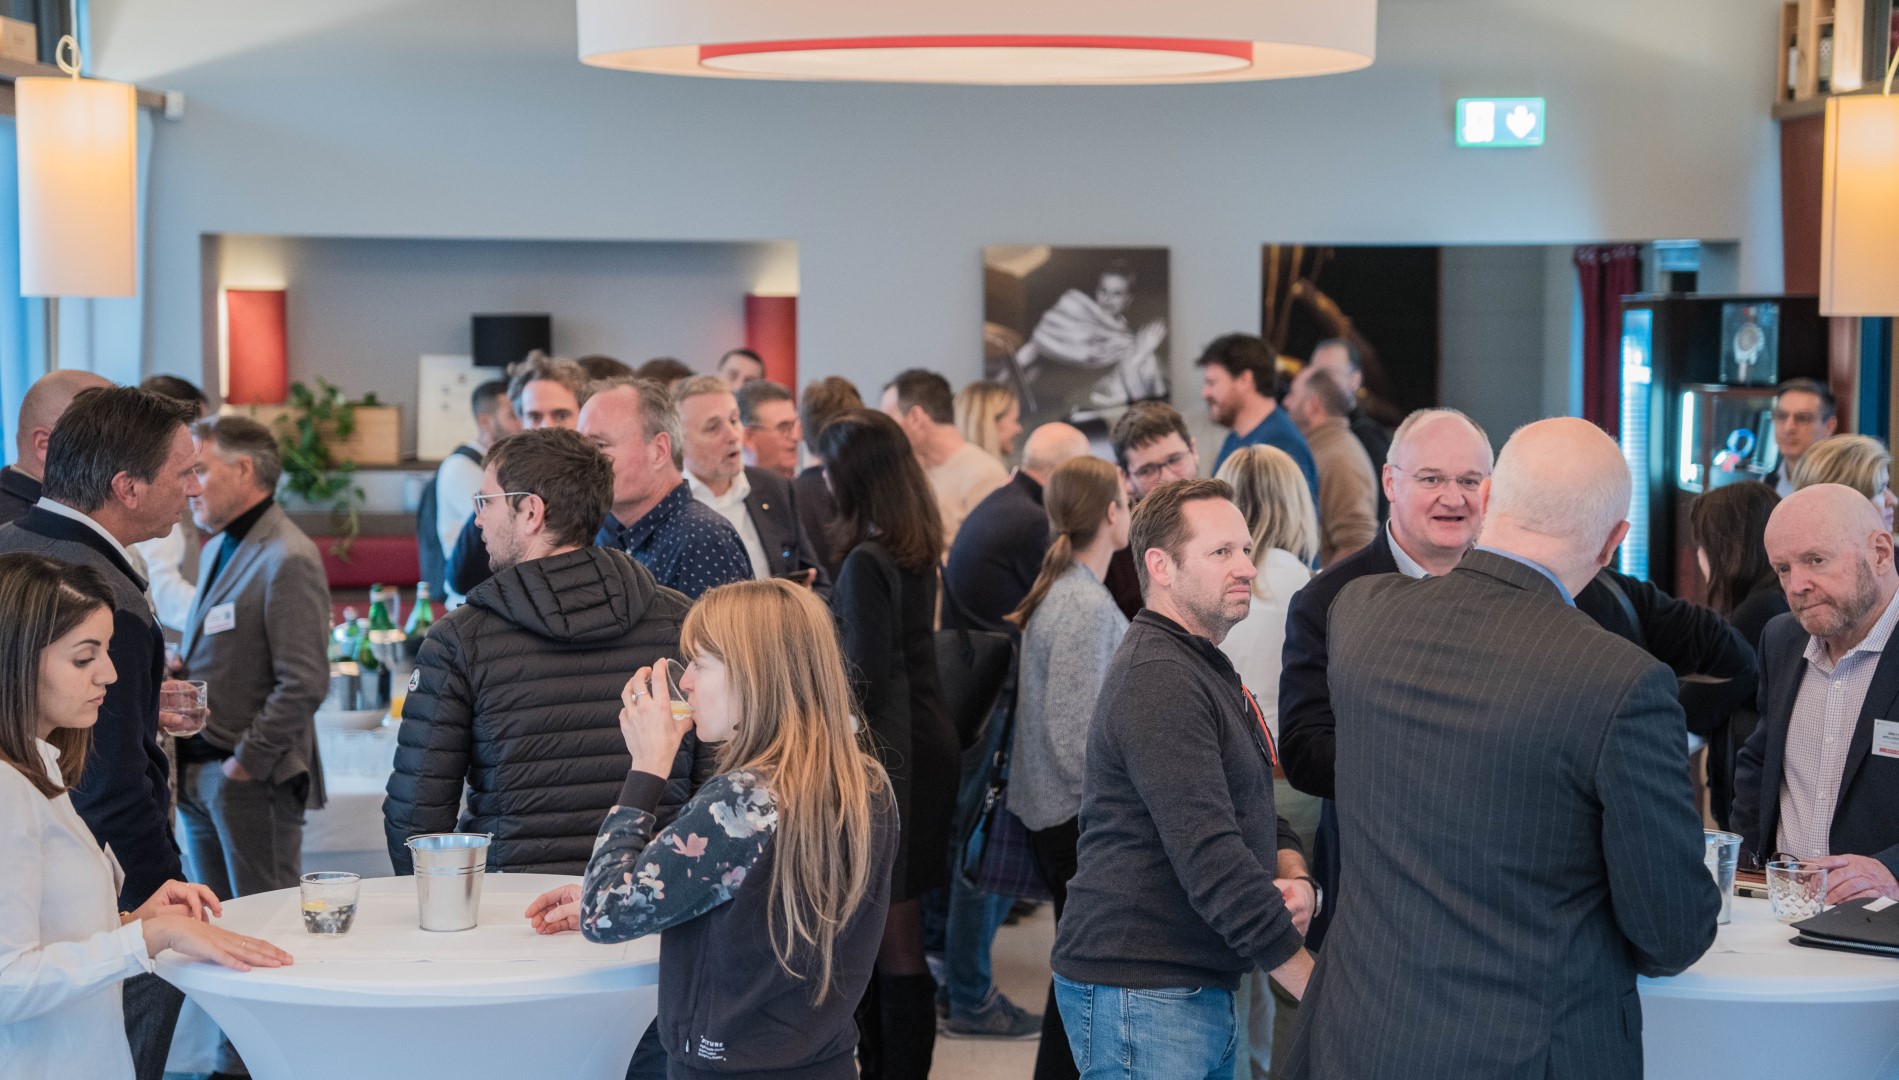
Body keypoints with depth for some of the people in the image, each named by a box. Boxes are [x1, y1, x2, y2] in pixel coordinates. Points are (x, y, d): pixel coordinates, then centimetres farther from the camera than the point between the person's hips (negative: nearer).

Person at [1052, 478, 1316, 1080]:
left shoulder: (1205, 670, 18)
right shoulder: (1158, 681, -17)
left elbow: (1257, 811, 20)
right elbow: (1210, 860, -25)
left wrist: (1296, 878, -3)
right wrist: (1315, 987, -22)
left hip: (1202, 993, 10)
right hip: (1142, 1000, -10)